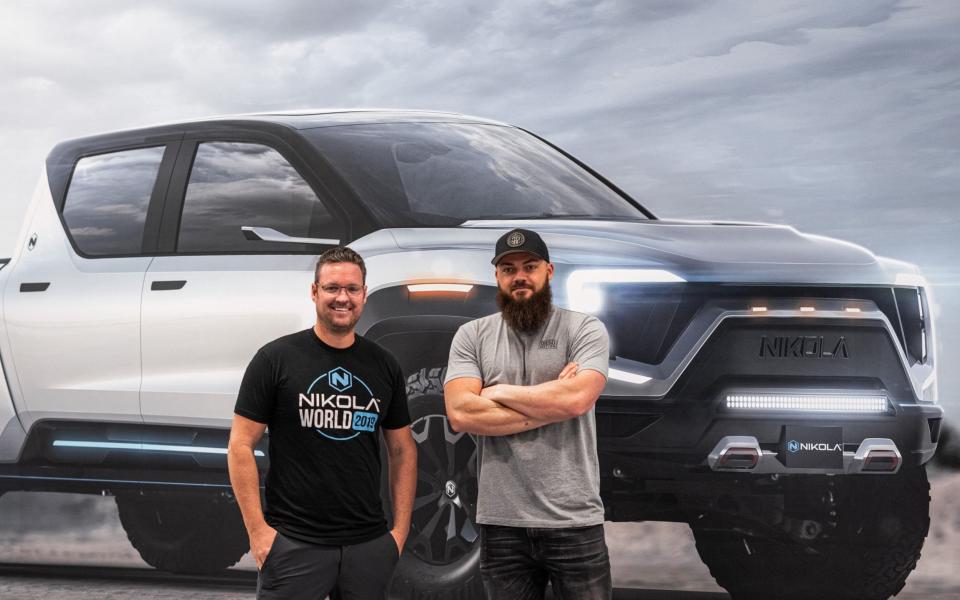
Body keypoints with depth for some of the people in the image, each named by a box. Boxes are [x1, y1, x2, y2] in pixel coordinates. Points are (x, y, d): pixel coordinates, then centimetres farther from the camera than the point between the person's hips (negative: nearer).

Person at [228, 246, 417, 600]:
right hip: (293, 543, -4)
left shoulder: (384, 366, 9)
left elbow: (402, 450, 14)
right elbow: (241, 445, -3)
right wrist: (257, 528, -10)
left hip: (369, 544, 4)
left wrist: (401, 529, 5)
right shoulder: (276, 359, -3)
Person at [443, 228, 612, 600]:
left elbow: (576, 399, -17)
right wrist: (551, 405, -10)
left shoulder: (585, 330, 1)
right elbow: (460, 413, -9)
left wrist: (499, 392, -5)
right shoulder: (471, 336, 6)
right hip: (501, 524, 2)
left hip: (574, 522, -2)